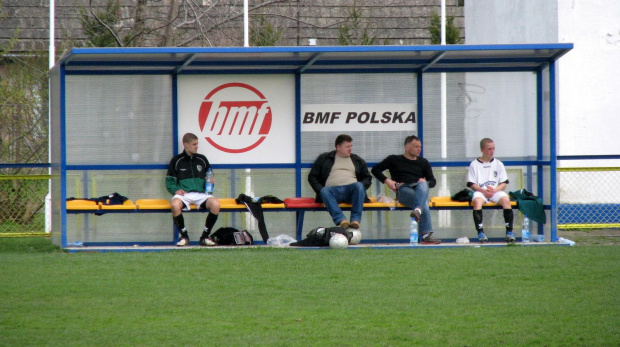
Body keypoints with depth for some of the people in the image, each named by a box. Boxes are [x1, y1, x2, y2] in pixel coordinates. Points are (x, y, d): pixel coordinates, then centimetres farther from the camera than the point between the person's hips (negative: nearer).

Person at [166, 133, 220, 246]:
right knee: (175, 204, -38)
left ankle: (205, 237, -14)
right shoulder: (176, 161, 9)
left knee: (215, 204, -30)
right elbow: (169, 182, 10)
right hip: (183, 194, -2)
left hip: (200, 194, 2)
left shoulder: (202, 159, 16)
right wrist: (176, 190, -10)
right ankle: (184, 236, -18)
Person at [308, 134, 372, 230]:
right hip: (333, 190, -1)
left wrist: (361, 187, 0)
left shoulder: (358, 160, 25)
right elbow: (312, 177, 15)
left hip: (351, 190, 1)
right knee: (325, 191, -36)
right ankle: (340, 220, -53)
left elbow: (367, 178, 23)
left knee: (359, 186, -33)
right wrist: (320, 190, -4)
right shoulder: (324, 158, 19)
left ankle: (356, 219, -43)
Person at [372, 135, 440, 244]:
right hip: (403, 189, -3)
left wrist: (425, 183, -1)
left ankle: (417, 210, -62)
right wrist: (387, 181, -1)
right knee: (424, 204, -37)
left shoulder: (423, 162, 29)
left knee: (423, 185, -40)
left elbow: (433, 181, 25)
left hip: (419, 189, 3)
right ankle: (426, 234, -52)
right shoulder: (394, 159, 20)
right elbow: (375, 170, 17)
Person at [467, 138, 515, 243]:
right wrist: (483, 191, -14)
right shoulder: (474, 164, 9)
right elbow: (472, 184, 3)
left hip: (496, 191, 1)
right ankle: (480, 233, -38)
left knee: (506, 199, -31)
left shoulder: (498, 164, 14)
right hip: (480, 192, -1)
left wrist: (495, 190, -11)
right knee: (477, 201, -36)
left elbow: (503, 184, 9)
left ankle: (509, 232, -30)